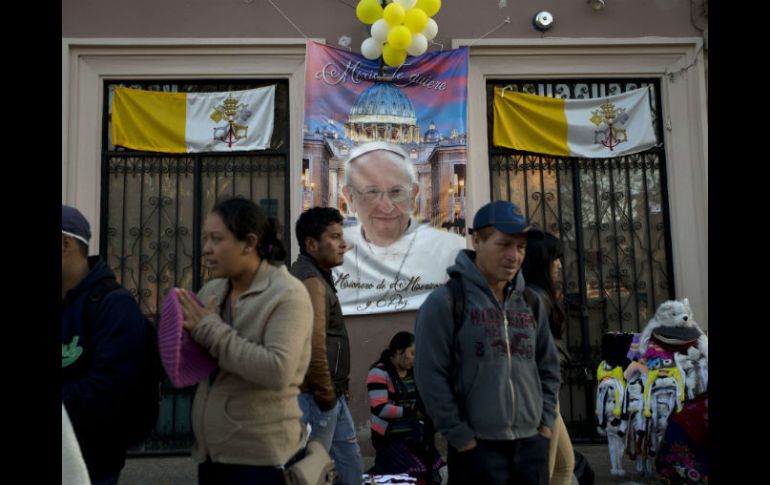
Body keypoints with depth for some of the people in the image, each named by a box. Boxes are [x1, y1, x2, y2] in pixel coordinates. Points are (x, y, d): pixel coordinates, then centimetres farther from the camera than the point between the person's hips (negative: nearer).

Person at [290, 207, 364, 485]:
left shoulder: (317, 276, 15)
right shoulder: (310, 281, -18)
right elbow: (314, 347, -27)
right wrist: (325, 395, -16)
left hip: (333, 396, 10)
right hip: (318, 399, -10)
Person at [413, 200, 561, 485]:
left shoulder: (531, 303, 10)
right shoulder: (444, 302, -9)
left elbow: (548, 366, 17)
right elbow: (430, 375, -12)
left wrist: (546, 421, 8)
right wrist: (460, 436, -12)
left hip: (532, 443, 6)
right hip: (477, 447, -5)